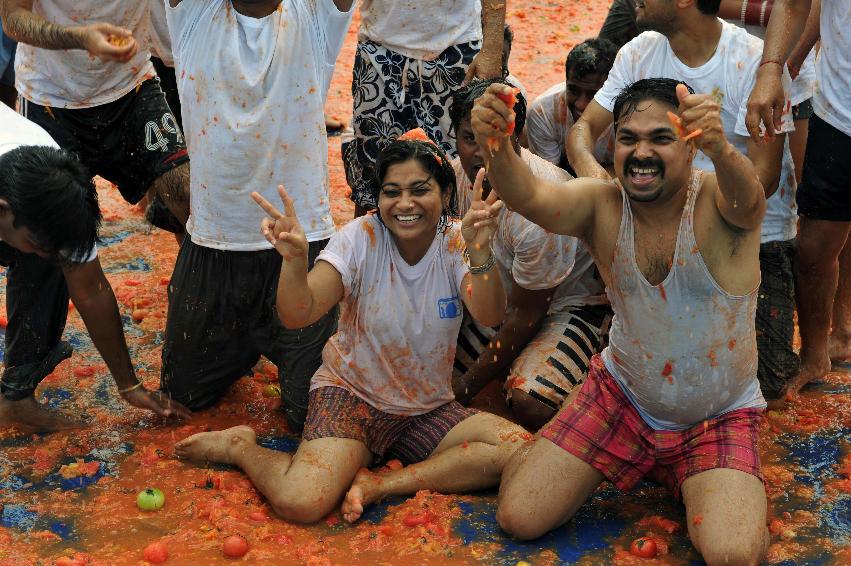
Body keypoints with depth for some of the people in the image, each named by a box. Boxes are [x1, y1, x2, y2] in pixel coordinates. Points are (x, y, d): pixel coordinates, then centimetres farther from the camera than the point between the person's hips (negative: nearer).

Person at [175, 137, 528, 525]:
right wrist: (295, 260, -43)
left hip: (429, 409, 3)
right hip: (351, 393, -3)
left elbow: (489, 316, -26)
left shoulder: (456, 242, -8)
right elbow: (297, 315, -23)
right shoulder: (362, 238, -12)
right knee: (300, 502, -28)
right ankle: (240, 446, 5)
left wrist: (480, 254, -45)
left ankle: (378, 485, -16)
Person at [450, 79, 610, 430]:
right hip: (501, 295, 7)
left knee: (531, 405, -33)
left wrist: (467, 386, -14)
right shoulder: (458, 171, -12)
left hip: (567, 305, -7)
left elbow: (526, 316, -22)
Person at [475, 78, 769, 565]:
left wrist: (720, 148, -68)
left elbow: (746, 196, -44)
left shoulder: (717, 202, -19)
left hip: (720, 416, -2)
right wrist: (497, 146, -55)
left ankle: (708, 486, 10)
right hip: (622, 396, 3)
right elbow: (531, 198, -33)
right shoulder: (602, 205, -12)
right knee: (520, 517, -3)